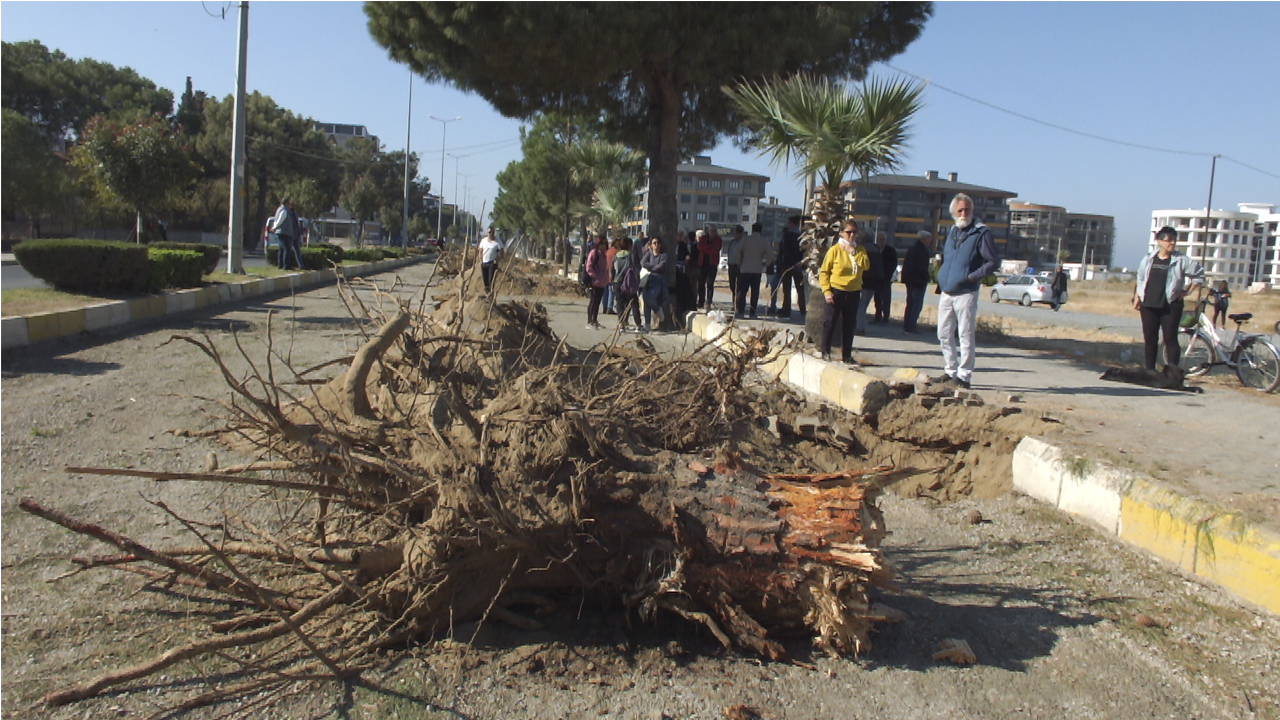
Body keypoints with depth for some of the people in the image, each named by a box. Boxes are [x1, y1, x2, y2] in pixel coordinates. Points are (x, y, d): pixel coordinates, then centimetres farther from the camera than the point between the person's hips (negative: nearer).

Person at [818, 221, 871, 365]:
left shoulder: (860, 250, 7)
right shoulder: (834, 250, -5)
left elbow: (866, 266, -11)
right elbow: (824, 271, -5)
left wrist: (854, 252, -14)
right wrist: (826, 291, -13)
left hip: (853, 293, 4)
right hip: (836, 291, -4)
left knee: (849, 325, 9)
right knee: (829, 322, 0)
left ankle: (846, 356, 17)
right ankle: (825, 352, 12)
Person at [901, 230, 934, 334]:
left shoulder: (911, 249, 14)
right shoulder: (923, 250, -14)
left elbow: (905, 265, 17)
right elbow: (922, 267, -19)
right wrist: (926, 278, -7)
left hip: (909, 280, 9)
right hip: (919, 281, -9)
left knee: (910, 303, 14)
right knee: (917, 304, -5)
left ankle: (907, 326, 15)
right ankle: (910, 327, -8)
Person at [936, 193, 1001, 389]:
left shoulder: (981, 233, -7)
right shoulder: (951, 232, 14)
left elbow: (993, 262, -8)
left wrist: (973, 276, -16)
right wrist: (941, 274, 11)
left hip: (966, 293, -7)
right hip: (946, 293, 7)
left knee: (965, 336, -2)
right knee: (944, 335, 10)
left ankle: (964, 376, 3)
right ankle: (951, 372, 21)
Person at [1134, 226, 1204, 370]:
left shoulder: (1181, 260, -3)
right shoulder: (1149, 259, 7)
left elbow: (1199, 275, 5)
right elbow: (1140, 280, 15)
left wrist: (1186, 291, 1)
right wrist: (1136, 297, 10)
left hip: (1171, 306, -3)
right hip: (1149, 305, 3)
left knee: (1170, 339, -6)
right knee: (1149, 339, 7)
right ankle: (1149, 371, 15)